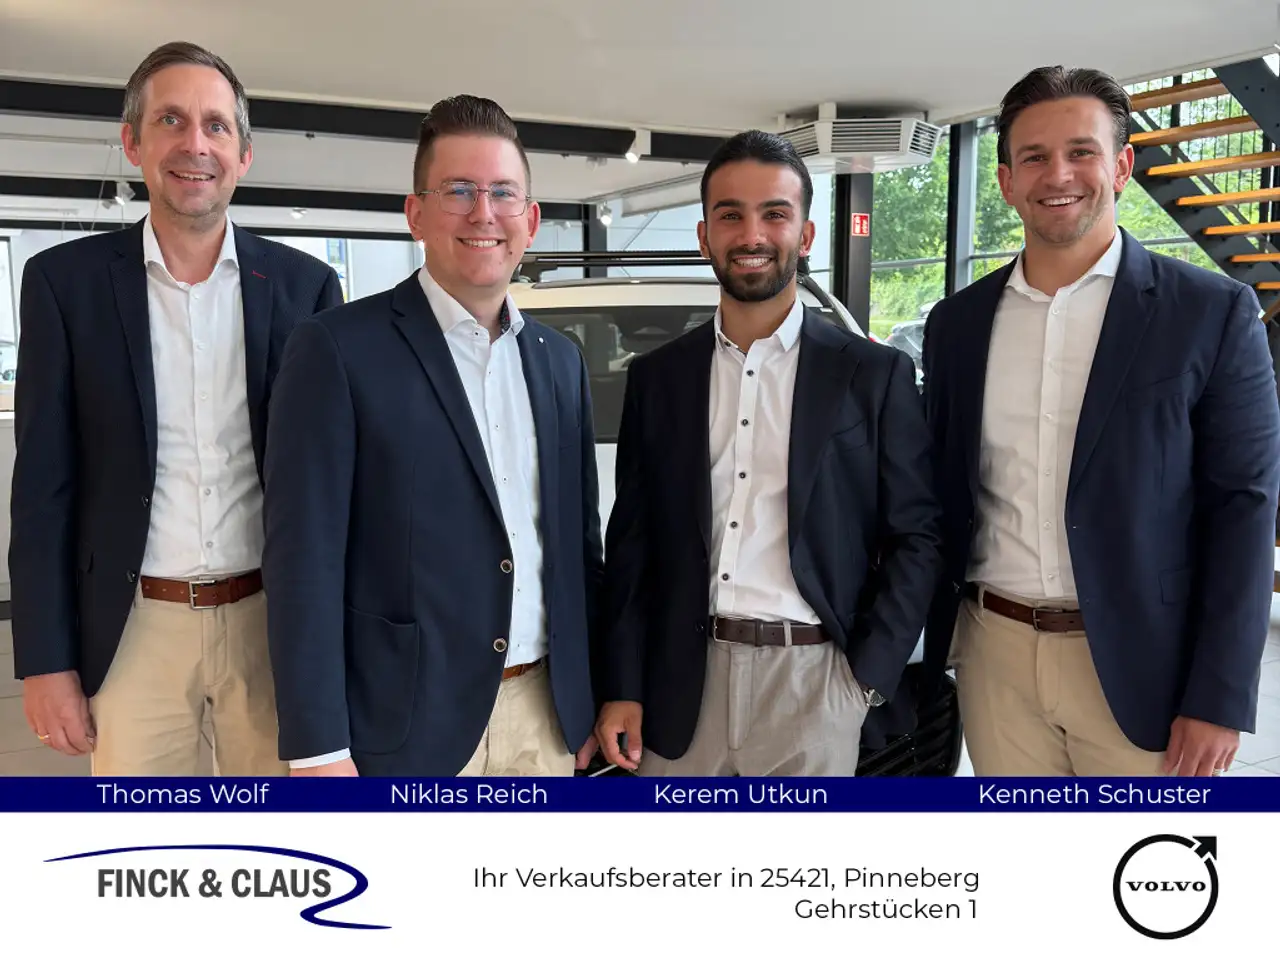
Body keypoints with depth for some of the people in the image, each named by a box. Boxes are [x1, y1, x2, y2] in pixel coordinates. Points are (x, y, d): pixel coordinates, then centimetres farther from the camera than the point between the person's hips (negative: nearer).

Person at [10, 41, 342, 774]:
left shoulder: (306, 285, 1)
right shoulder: (66, 279, 0)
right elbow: (45, 486, 1)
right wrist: (45, 659, -2)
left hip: (275, 623, 1)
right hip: (132, 630, 0)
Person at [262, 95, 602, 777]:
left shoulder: (561, 361, 9)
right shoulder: (337, 349, -8)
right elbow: (304, 561, -10)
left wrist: (587, 700, 12)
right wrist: (317, 750, -13)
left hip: (544, 718, 5)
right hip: (405, 725, -4)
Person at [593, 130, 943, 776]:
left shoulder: (874, 374, -1)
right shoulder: (656, 377, 6)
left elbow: (917, 536, 0)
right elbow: (630, 543, 7)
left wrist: (868, 674, -8)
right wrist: (620, 688, 2)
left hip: (809, 680, -2)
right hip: (680, 679, 2)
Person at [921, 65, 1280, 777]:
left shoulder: (1213, 312, -4)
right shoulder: (957, 323, 6)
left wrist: (1220, 699, -10)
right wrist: (935, 648, 8)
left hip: (1140, 665, -2)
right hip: (994, 656, 3)